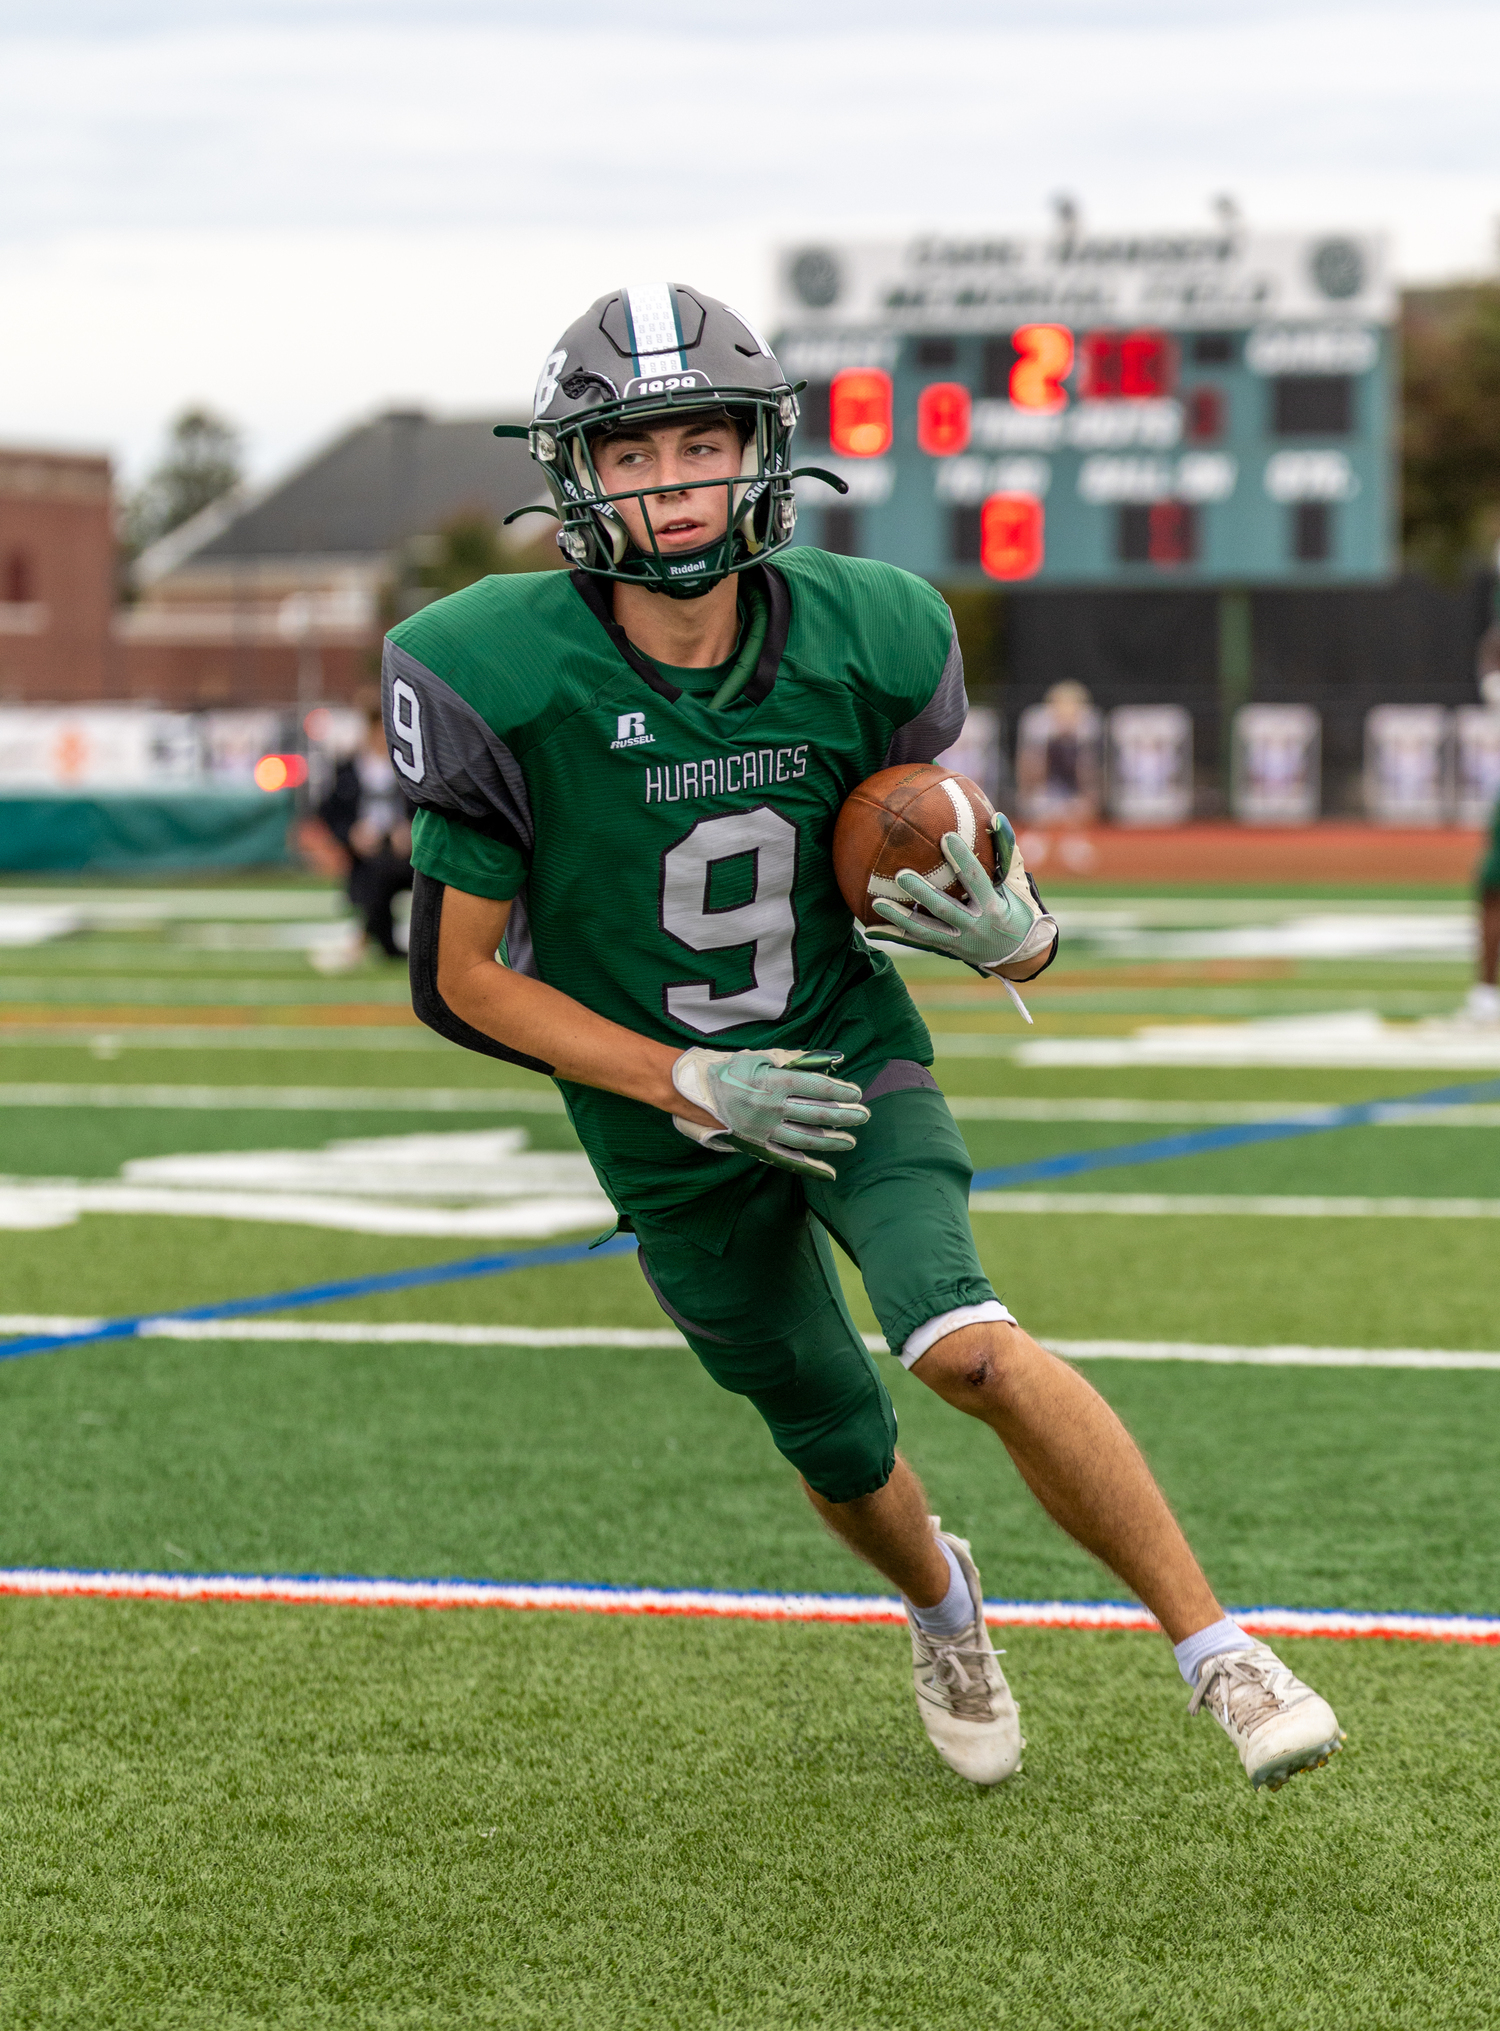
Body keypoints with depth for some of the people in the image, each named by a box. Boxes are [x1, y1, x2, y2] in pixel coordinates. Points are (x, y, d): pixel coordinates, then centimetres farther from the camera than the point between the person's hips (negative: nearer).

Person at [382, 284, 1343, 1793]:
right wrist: (691, 1083, -21)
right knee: (846, 1460, 13)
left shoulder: (858, 641, -14)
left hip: (852, 1061, 0)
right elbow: (467, 978, -12)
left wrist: (1008, 931, -26)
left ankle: (1216, 1650, -15)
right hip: (673, 1135, 0)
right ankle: (942, 1607, 49)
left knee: (963, 1345, -26)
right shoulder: (504, 683, -21)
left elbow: (960, 872, -1)